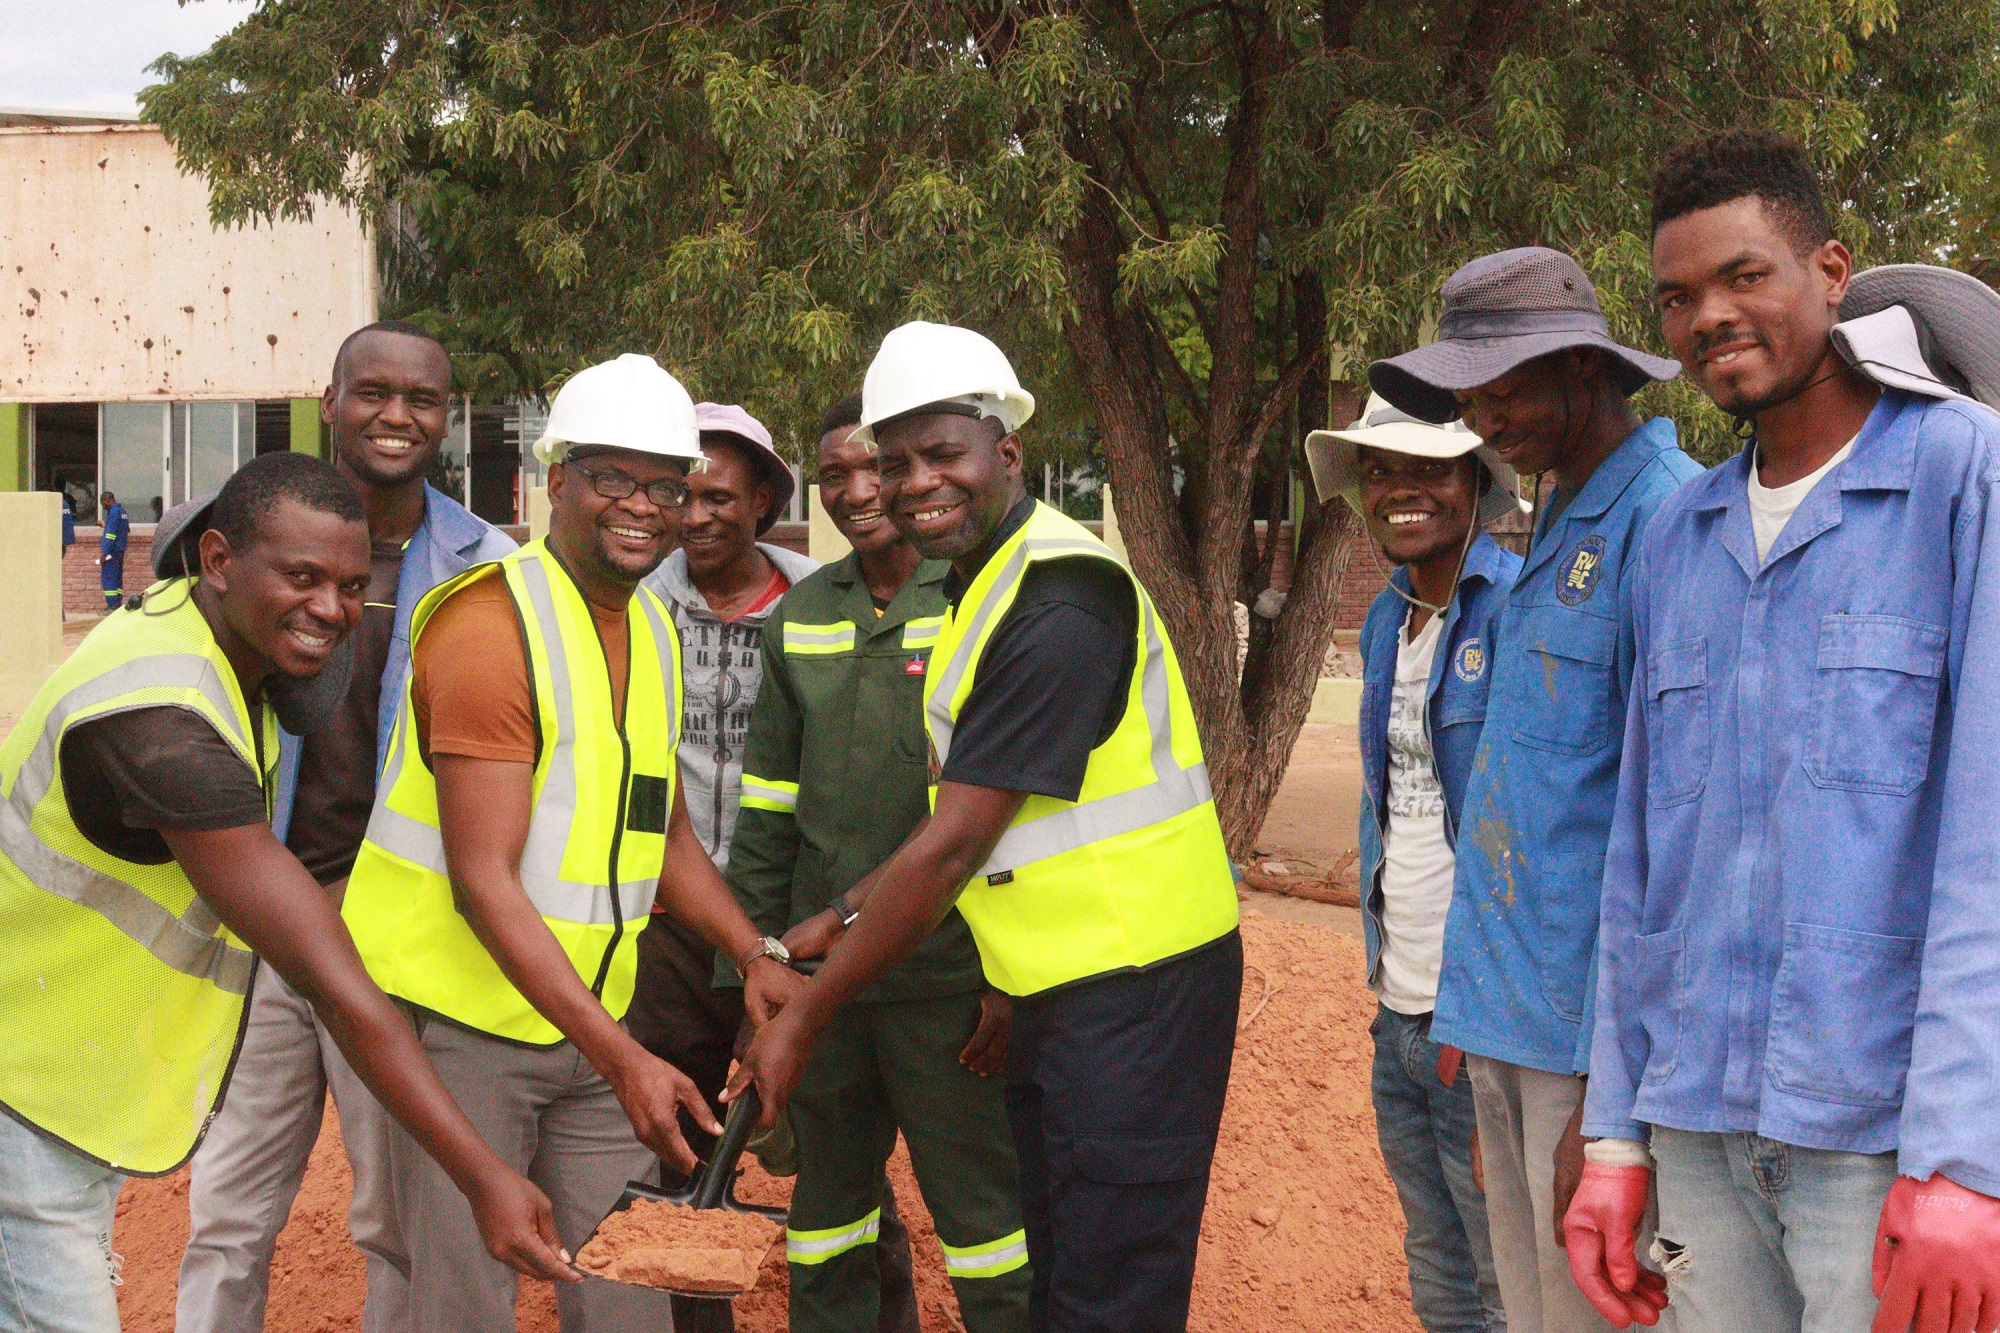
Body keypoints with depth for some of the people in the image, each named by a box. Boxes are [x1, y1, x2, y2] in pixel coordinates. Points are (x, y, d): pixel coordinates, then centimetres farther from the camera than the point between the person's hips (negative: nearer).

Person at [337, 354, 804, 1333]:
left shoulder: (654, 629, 10)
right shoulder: (491, 627, -17)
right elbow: (483, 884, -22)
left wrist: (758, 958, 1)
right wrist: (621, 1057, -25)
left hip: (591, 1018, 7)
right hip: (464, 1021, -7)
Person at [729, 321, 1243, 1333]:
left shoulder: (1056, 605, -21)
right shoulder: (982, 587, 12)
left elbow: (952, 849, -21)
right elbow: (955, 821, 16)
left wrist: (804, 1020, -15)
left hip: (1136, 993, -10)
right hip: (1060, 991, 10)